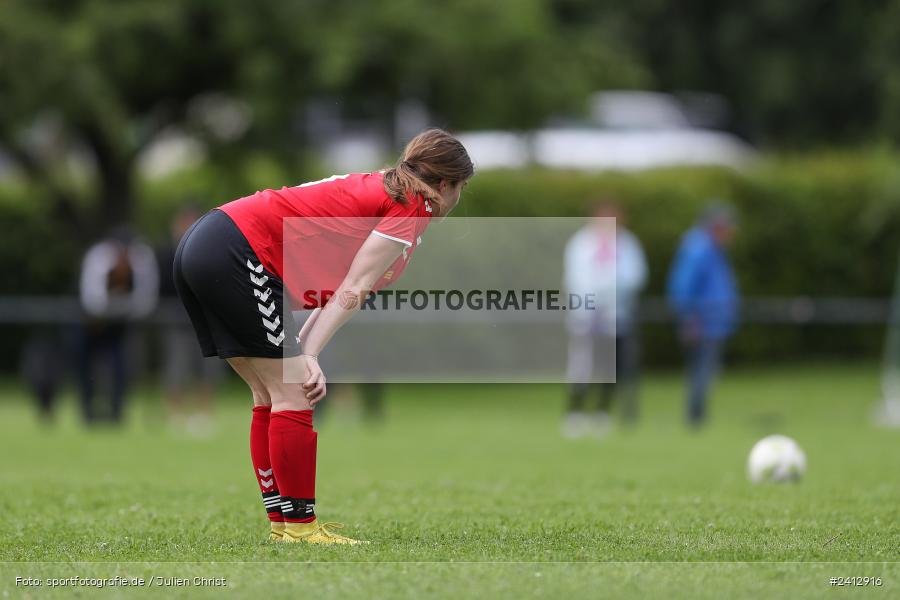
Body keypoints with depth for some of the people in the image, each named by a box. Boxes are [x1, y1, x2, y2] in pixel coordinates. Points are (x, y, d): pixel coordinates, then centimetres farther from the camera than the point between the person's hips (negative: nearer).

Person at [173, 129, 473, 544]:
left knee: (271, 397, 13)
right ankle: (299, 527, -3)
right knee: (293, 395, -5)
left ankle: (282, 522, 16)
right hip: (237, 253, -10)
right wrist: (309, 355, -14)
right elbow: (354, 290, -10)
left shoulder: (378, 188, 23)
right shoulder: (412, 206, -2)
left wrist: (300, 351, 4)